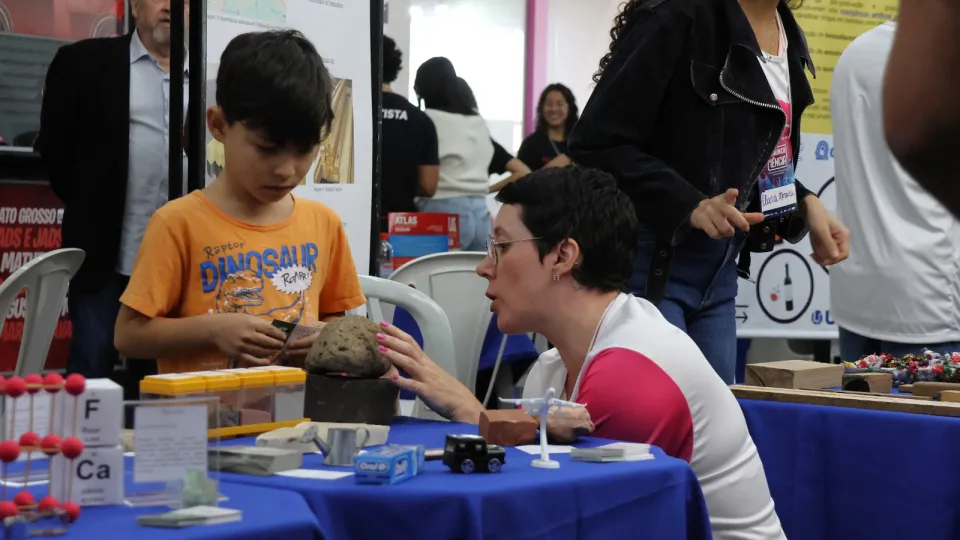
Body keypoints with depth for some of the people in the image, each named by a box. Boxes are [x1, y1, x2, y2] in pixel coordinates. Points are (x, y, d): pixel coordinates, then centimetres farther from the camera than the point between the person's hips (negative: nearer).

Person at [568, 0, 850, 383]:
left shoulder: (790, 39, 8)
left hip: (720, 273, 8)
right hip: (648, 266, -8)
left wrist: (805, 204, 0)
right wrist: (689, 204, -27)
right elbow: (596, 143, -18)